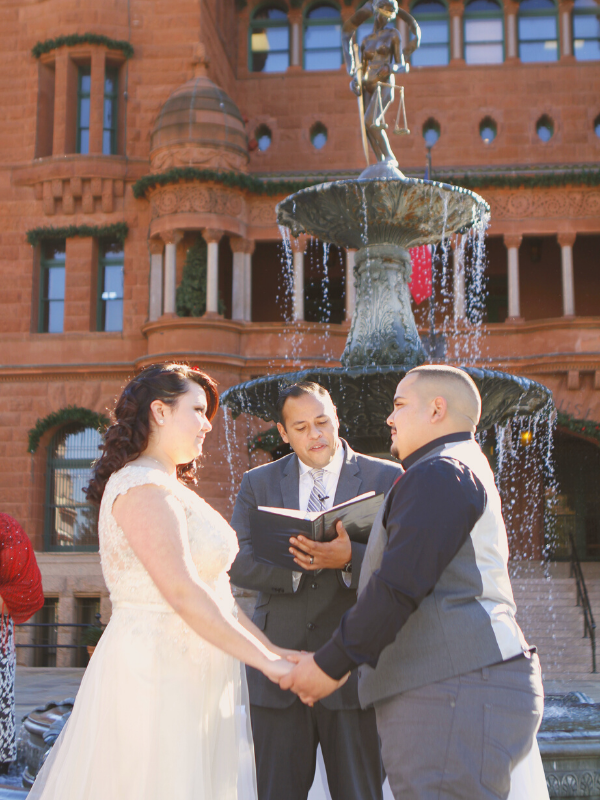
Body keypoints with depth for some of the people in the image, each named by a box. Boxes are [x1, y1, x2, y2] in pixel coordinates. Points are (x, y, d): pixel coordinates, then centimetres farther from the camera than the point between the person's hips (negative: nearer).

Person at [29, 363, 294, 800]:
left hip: (185, 675, 9)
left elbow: (213, 589, 15)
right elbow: (183, 595, -22)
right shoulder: (143, 488, -15)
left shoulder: (172, 490, 17)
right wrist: (266, 661, -18)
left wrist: (272, 648, 9)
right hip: (156, 672, -9)